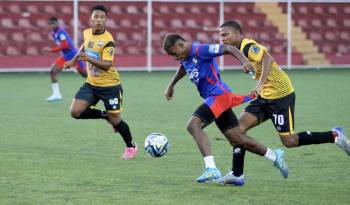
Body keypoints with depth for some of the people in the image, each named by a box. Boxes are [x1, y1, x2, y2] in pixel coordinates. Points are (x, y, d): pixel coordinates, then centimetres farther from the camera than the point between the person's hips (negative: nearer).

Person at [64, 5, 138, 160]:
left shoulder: (108, 40, -21)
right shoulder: (87, 33, -1)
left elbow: (107, 65, -30)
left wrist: (90, 59, -44)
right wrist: (74, 61, 25)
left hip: (110, 85, -6)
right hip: (91, 83, 6)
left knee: (115, 120, 0)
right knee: (75, 112, -10)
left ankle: (131, 146, 27)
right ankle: (106, 116, 15)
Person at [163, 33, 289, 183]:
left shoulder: (200, 50, -17)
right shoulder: (185, 56, 10)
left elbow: (228, 49, -21)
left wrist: (243, 61, -37)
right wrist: (171, 86, 37)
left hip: (218, 95, -10)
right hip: (212, 98, 10)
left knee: (193, 125, -24)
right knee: (237, 140, 13)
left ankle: (211, 169, -33)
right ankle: (274, 156, 29)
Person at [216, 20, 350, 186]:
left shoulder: (247, 46, -15)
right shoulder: (242, 49, 15)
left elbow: (268, 59, -32)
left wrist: (260, 85, -39)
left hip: (280, 96, -10)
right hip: (266, 97, 10)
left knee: (289, 141, -7)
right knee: (239, 127, -1)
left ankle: (334, 136, 5)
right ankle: (237, 175, 0)